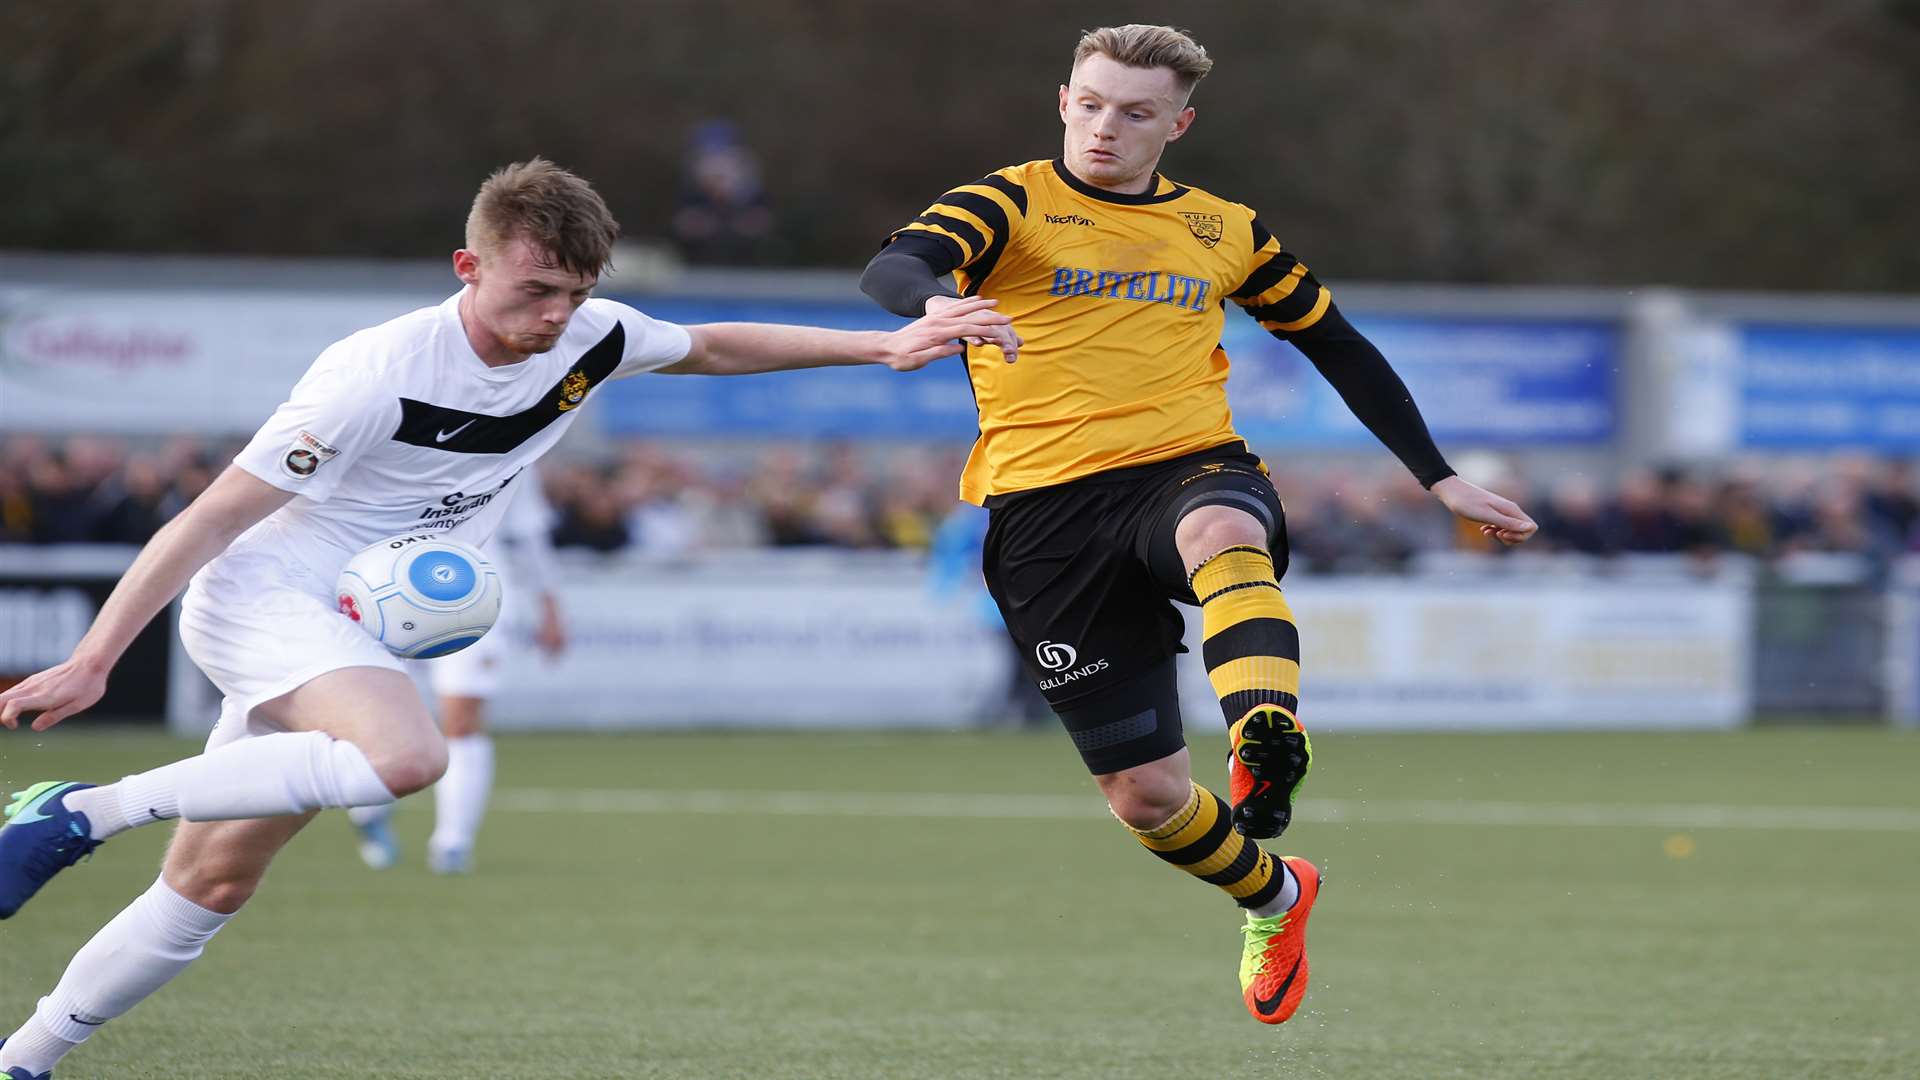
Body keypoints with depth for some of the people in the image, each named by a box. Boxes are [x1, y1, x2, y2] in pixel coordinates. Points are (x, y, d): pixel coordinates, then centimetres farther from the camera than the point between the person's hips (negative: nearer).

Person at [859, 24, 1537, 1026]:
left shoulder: (1223, 230, 15)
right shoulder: (1013, 204, 4)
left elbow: (1340, 349, 25)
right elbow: (894, 266, -15)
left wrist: (1440, 480, 21)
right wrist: (940, 305, -40)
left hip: (1191, 468, 1)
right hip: (1046, 512, -1)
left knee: (1223, 533, -39)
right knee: (1143, 797, 1)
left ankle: (1267, 741, -61)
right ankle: (1272, 896, 31)